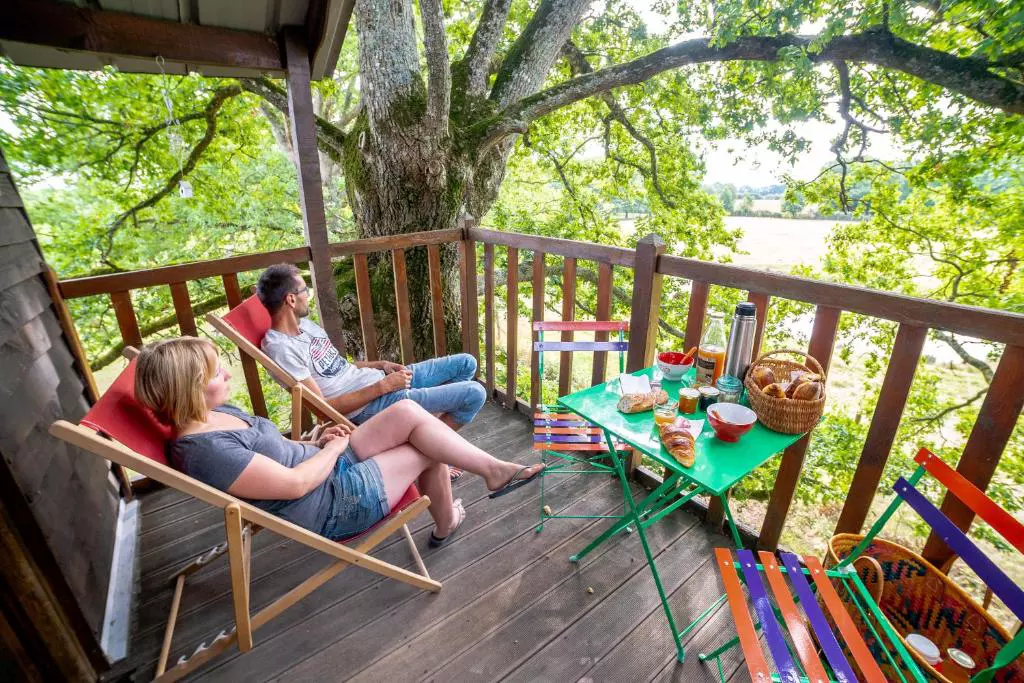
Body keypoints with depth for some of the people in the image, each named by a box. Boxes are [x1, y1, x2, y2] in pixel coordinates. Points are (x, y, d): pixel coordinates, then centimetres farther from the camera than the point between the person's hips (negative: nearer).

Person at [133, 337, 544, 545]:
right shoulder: (204, 450, -26)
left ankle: (495, 469, 5)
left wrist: (316, 442, 3)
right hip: (331, 505, -8)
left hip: (330, 468, 9)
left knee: (409, 413, -10)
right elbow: (296, 483, -26)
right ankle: (446, 523, 25)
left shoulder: (215, 413, 5)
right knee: (428, 450, -3)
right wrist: (334, 447, -9)